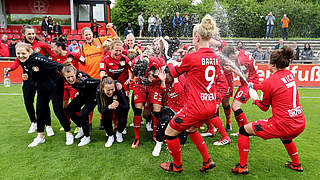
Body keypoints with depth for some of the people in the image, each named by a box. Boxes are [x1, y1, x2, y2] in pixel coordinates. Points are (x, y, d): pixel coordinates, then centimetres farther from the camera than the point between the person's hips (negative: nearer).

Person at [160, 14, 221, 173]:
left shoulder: (191, 57, -15)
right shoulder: (215, 57, 5)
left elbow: (174, 73, 3)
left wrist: (170, 63, 25)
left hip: (196, 108, -8)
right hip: (211, 107, 8)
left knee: (169, 133, 13)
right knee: (191, 128, 33)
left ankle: (177, 166, 33)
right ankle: (207, 161, 35)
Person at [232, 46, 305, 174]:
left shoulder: (270, 81, -15)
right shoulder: (290, 74, 5)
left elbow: (264, 107, -1)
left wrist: (255, 99, 17)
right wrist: (254, 86, 28)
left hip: (284, 125, -8)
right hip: (300, 124, 8)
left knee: (244, 130, 4)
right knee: (285, 137, 42)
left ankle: (242, 167, 10)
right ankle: (296, 165, 53)